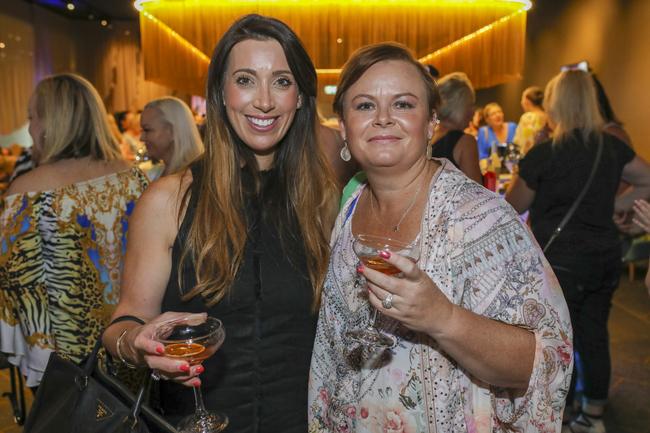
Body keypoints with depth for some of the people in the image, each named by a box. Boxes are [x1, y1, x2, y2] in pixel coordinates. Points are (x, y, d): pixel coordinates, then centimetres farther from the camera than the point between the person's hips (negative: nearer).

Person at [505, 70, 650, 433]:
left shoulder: (545, 153, -15)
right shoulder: (613, 147, 3)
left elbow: (514, 207, -4)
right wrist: (612, 206, 13)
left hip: (562, 262, -6)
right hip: (606, 257, 6)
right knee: (594, 336, 17)